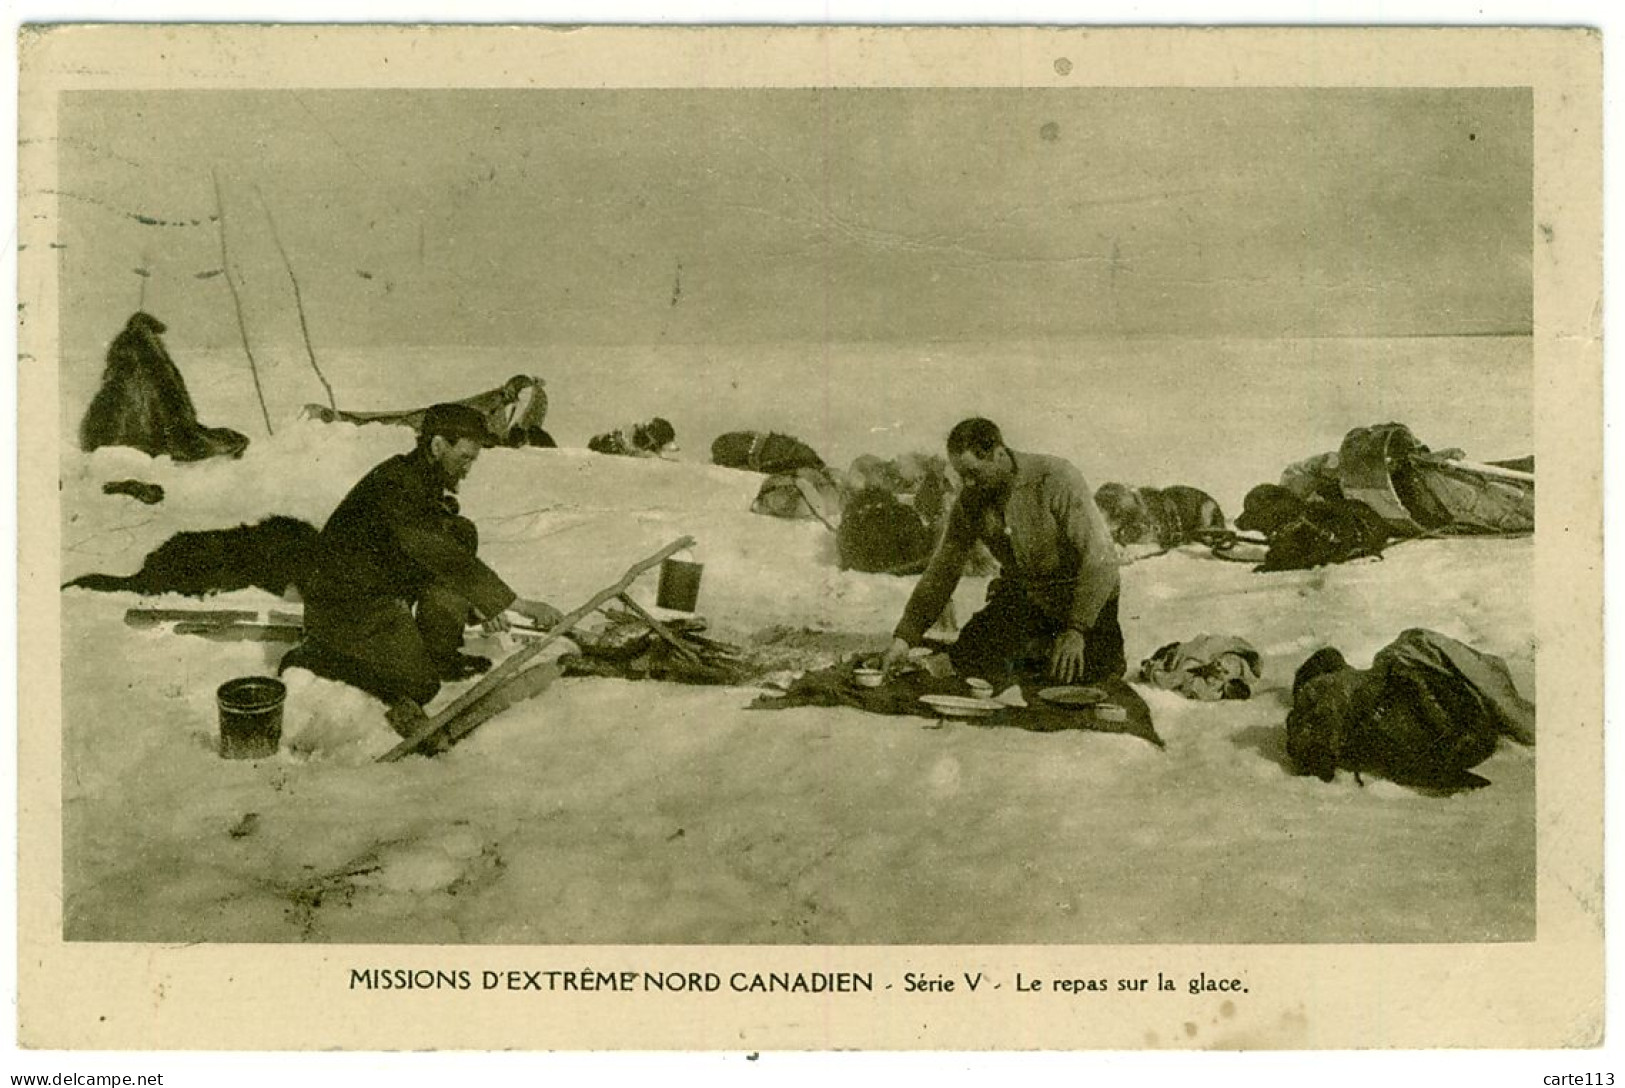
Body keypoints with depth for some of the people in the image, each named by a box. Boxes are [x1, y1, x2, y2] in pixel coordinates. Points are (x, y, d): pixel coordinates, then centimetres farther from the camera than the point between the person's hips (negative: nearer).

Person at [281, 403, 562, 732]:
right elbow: (446, 559, -33)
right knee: (420, 684, -14)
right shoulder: (396, 486, -26)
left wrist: (474, 605, -1)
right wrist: (520, 604, -33)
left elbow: (445, 554, 15)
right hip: (344, 606, -9)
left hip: (384, 591, 9)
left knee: (462, 532, -2)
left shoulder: (426, 481, 4)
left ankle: (439, 655, 5)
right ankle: (316, 655, 2)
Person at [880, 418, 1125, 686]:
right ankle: (1032, 644, 16)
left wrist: (1076, 629, -31)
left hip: (1082, 597, -4)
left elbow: (1100, 559, -26)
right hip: (1022, 595, 4)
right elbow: (943, 569, -3)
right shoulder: (970, 501, -9)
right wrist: (904, 637, -11)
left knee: (1084, 676, -21)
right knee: (968, 661, -14)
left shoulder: (1057, 480, -25)